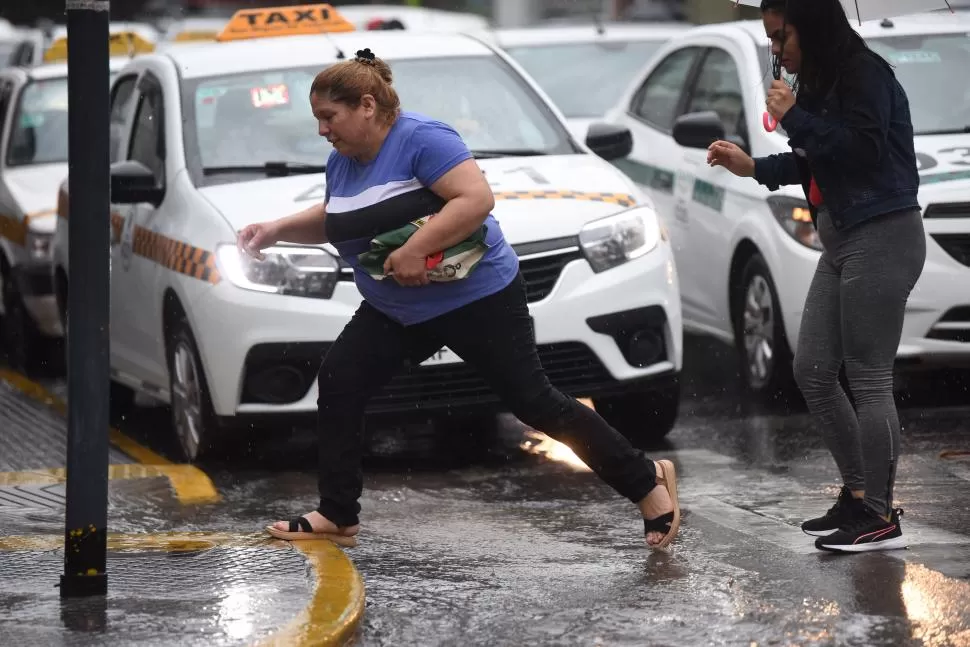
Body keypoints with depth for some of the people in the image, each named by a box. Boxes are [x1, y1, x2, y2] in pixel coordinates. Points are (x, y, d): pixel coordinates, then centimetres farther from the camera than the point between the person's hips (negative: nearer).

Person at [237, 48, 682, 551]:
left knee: (534, 403, -7)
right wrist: (276, 230, 9)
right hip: (394, 310, 8)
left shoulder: (420, 139, -20)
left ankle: (647, 481, 4)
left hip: (477, 299, -8)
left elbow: (477, 199, -29)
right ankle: (338, 517, 6)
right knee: (338, 383, -2)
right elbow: (331, 220, 25)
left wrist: (414, 249, -33)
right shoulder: (342, 160, 6)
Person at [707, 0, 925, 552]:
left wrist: (794, 117, -16)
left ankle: (881, 517, -1)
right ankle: (858, 495, 19)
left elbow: (862, 149, -23)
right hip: (841, 241, 10)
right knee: (813, 371, 10)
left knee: (869, 380, -7)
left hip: (881, 238, -10)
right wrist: (754, 167, 16)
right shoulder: (822, 82, 13)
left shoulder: (865, 74, -14)